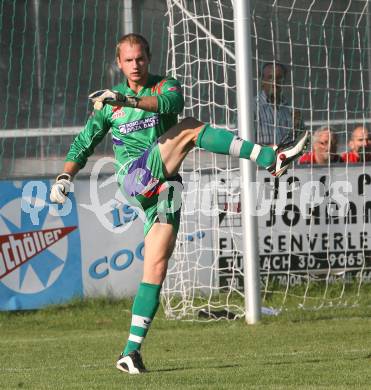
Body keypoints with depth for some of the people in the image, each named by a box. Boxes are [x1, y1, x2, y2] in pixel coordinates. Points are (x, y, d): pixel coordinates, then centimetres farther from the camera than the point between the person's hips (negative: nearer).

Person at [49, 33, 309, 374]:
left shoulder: (165, 86, 12)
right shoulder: (109, 101, 17)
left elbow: (170, 102, -14)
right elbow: (84, 144, 20)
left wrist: (127, 100, -30)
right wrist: (65, 177, 3)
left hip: (163, 187, 2)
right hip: (135, 177, -2)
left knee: (157, 266, -7)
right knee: (190, 129, -20)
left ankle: (132, 351, -5)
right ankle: (272, 159, -30)